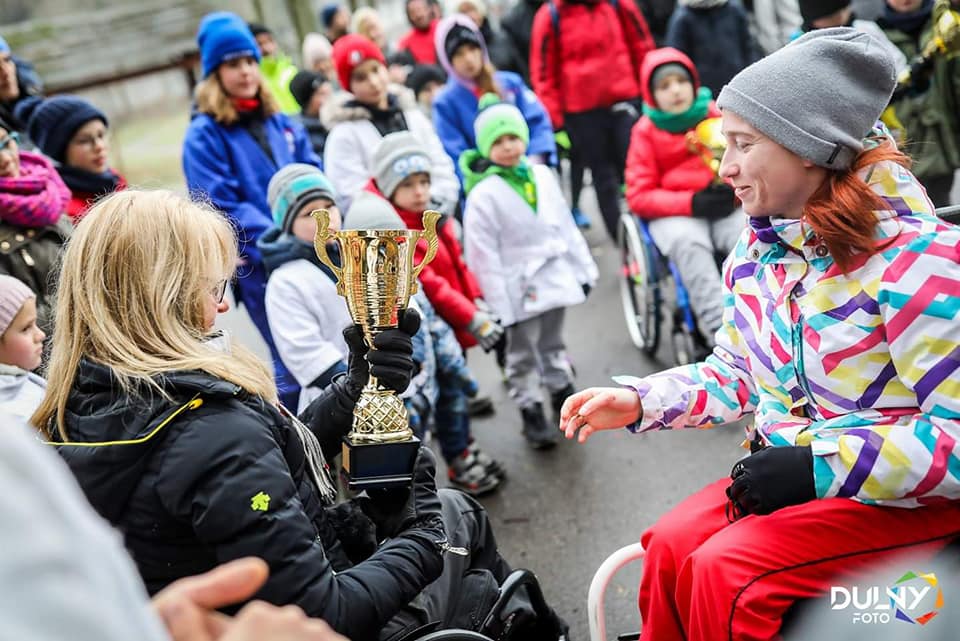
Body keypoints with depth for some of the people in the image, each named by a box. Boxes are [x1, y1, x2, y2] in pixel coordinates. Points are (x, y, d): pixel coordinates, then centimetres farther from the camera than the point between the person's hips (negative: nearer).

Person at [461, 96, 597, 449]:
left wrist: (583, 269, 10)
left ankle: (563, 393, 43)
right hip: (520, 287, -5)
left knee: (553, 344, 24)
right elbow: (483, 256, -17)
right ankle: (531, 412, 24)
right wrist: (500, 306, -17)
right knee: (523, 356, 10)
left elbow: (565, 225, 8)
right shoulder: (483, 195, -17)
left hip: (554, 277, 5)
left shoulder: (542, 175, 0)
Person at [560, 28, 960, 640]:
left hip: (908, 496, -6)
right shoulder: (757, 250, 3)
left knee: (727, 571, -21)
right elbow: (736, 375, 13)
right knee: (671, 545, -11)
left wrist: (823, 467, -27)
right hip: (790, 475, 7)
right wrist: (637, 401, -1)